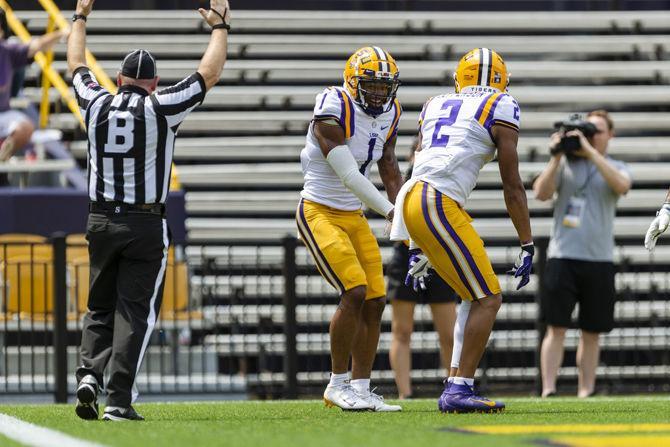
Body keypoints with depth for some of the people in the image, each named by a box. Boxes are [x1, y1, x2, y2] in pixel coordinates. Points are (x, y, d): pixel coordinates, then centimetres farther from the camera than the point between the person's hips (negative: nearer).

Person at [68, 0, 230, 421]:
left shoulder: (97, 106, 2)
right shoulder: (161, 109, -7)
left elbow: (77, 66, 22)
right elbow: (210, 74, 3)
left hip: (101, 222, 3)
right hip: (146, 225, -3)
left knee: (100, 307, 15)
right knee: (135, 313, -1)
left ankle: (90, 372, -7)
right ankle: (119, 398, -9)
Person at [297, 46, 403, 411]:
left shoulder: (388, 115, 4)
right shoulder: (333, 112, -21)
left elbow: (390, 174, 10)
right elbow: (348, 175, -24)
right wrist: (390, 211, -24)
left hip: (354, 216, 8)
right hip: (319, 213, -8)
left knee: (375, 302, 2)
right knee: (354, 292, -19)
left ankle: (360, 388, 10)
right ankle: (338, 385, -6)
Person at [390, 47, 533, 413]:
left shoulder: (435, 106, 24)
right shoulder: (501, 111, 5)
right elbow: (512, 185, 4)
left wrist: (417, 247, 31)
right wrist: (527, 245, 9)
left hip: (411, 201, 7)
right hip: (439, 205, -7)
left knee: (475, 296, 17)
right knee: (488, 299, -2)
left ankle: (458, 388, 14)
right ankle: (459, 390, -9)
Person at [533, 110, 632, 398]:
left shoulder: (615, 168, 9)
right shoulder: (565, 164, 9)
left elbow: (621, 186, -15)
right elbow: (541, 193, -3)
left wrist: (590, 151, -17)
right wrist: (556, 158, -11)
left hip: (599, 260, 1)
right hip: (562, 257, -1)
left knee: (592, 332, 6)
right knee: (556, 328, -7)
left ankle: (586, 391, 13)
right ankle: (548, 390, -10)